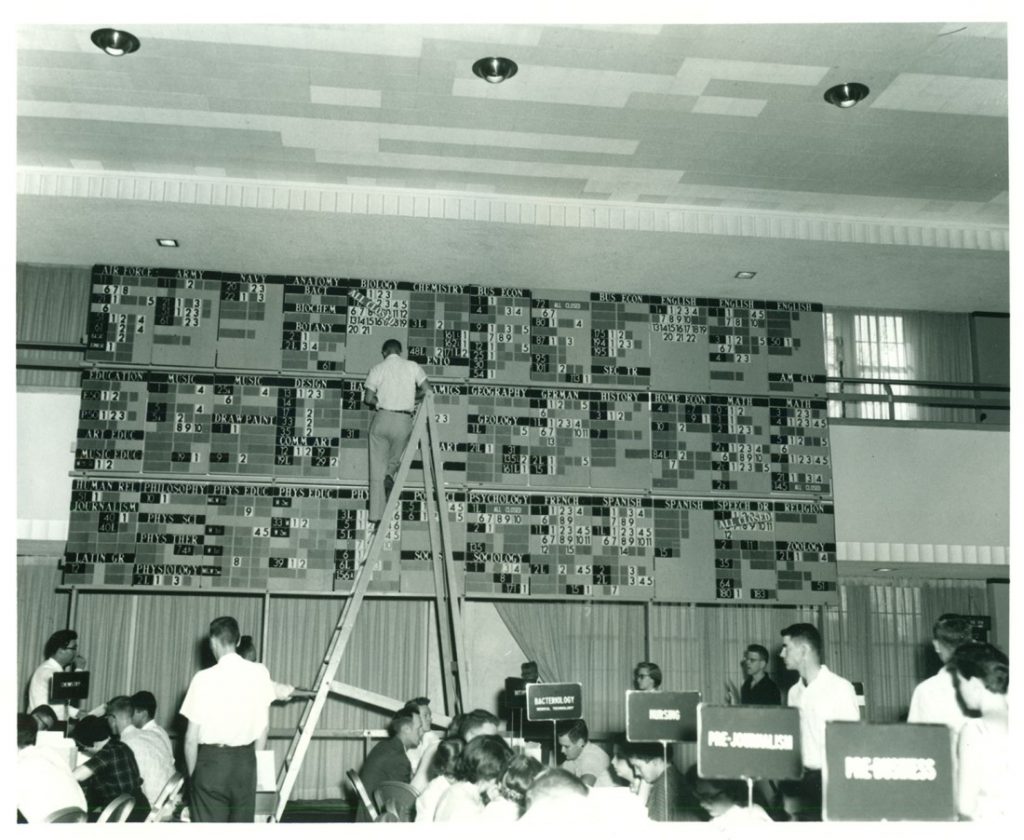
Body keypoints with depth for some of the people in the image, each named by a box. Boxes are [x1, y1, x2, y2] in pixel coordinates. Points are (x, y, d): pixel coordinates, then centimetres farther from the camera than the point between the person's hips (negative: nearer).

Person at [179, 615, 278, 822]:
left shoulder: (204, 678, -8)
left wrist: (192, 773, 8)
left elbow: (191, 738, -5)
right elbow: (262, 729, 5)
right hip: (245, 761, 2)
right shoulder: (259, 673, -1)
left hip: (212, 760, -2)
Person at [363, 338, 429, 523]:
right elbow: (426, 390, 0)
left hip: (382, 418, 0)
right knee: (395, 459, 23)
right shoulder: (412, 366, 6)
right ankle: (390, 475, -11)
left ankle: (376, 514, 4)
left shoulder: (377, 369, 4)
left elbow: (368, 398, -2)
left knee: (378, 467, 6)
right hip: (404, 420, 0)